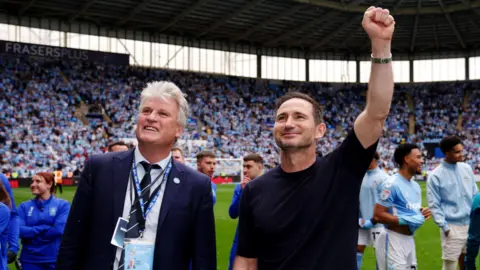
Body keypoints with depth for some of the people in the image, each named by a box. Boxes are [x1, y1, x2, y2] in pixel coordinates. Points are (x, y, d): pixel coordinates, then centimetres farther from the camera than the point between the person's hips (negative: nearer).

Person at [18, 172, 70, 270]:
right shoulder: (24, 206, 6)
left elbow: (59, 229, -15)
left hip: (55, 259, -2)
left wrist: (30, 232, -9)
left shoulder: (62, 204, -3)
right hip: (30, 260, 2)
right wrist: (45, 228, -14)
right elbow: (19, 230, -7)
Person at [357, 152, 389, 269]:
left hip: (377, 223, -5)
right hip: (361, 223, 6)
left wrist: (372, 221, -14)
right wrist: (358, 219, 3)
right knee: (358, 249, 8)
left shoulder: (383, 178, -11)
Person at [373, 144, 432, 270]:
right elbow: (378, 215, -21)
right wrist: (407, 220, -22)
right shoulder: (391, 184, -17)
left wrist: (422, 213, 1)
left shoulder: (415, 185, 13)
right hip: (393, 240, -9)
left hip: (409, 240, 9)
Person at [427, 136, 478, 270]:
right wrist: (444, 227, -14)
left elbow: (475, 195, 13)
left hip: (471, 224, 5)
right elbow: (434, 205, -10)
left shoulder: (467, 168, 6)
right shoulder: (435, 176, -10)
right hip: (452, 227, -5)